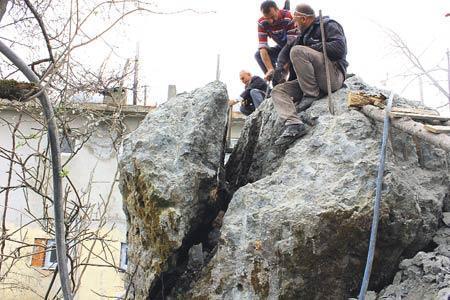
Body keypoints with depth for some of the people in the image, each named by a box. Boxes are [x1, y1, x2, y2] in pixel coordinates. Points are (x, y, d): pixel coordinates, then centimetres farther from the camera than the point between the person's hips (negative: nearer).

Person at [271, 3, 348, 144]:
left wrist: (314, 47, -9)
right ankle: (294, 124, -27)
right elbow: (287, 48, 28)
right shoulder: (305, 34, 25)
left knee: (297, 51, -24)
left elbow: (340, 48, -17)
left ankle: (312, 95, -18)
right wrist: (279, 67, 10)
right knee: (277, 91, -5)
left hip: (334, 75, -9)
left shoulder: (328, 25, 0)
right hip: (313, 81, 9)